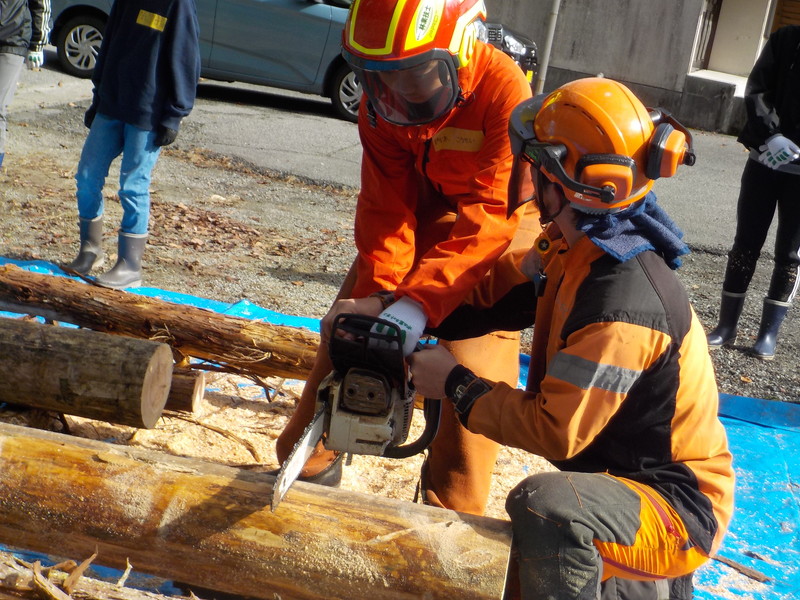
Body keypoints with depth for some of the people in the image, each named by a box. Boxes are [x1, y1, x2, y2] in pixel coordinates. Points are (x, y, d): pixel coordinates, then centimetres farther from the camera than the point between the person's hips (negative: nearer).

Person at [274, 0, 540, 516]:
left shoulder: (503, 88, -32)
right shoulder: (382, 100, -16)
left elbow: (490, 214, -35)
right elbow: (386, 204, -16)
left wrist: (418, 304, -41)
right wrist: (376, 293, -28)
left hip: (498, 232, -4)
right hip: (417, 217, 5)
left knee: (476, 363, -10)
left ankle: (451, 511, 5)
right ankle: (310, 464, 19)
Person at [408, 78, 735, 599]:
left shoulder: (623, 306, -33)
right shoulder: (577, 249, -5)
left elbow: (553, 431, -28)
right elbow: (505, 296, 8)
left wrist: (455, 384, -17)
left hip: (676, 510, -9)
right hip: (620, 475, 9)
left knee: (542, 504, -39)